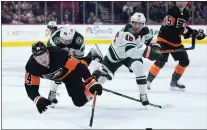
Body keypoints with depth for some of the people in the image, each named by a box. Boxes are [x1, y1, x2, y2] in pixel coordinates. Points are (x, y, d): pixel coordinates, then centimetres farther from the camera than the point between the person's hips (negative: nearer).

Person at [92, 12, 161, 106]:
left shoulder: (144, 30, -16)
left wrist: (155, 48, -17)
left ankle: (143, 95, -16)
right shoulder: (127, 32, -39)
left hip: (131, 55, 4)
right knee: (102, 74, 4)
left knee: (139, 67, -24)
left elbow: (150, 40, 5)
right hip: (115, 54, -4)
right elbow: (130, 50, -52)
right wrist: (147, 52, -60)